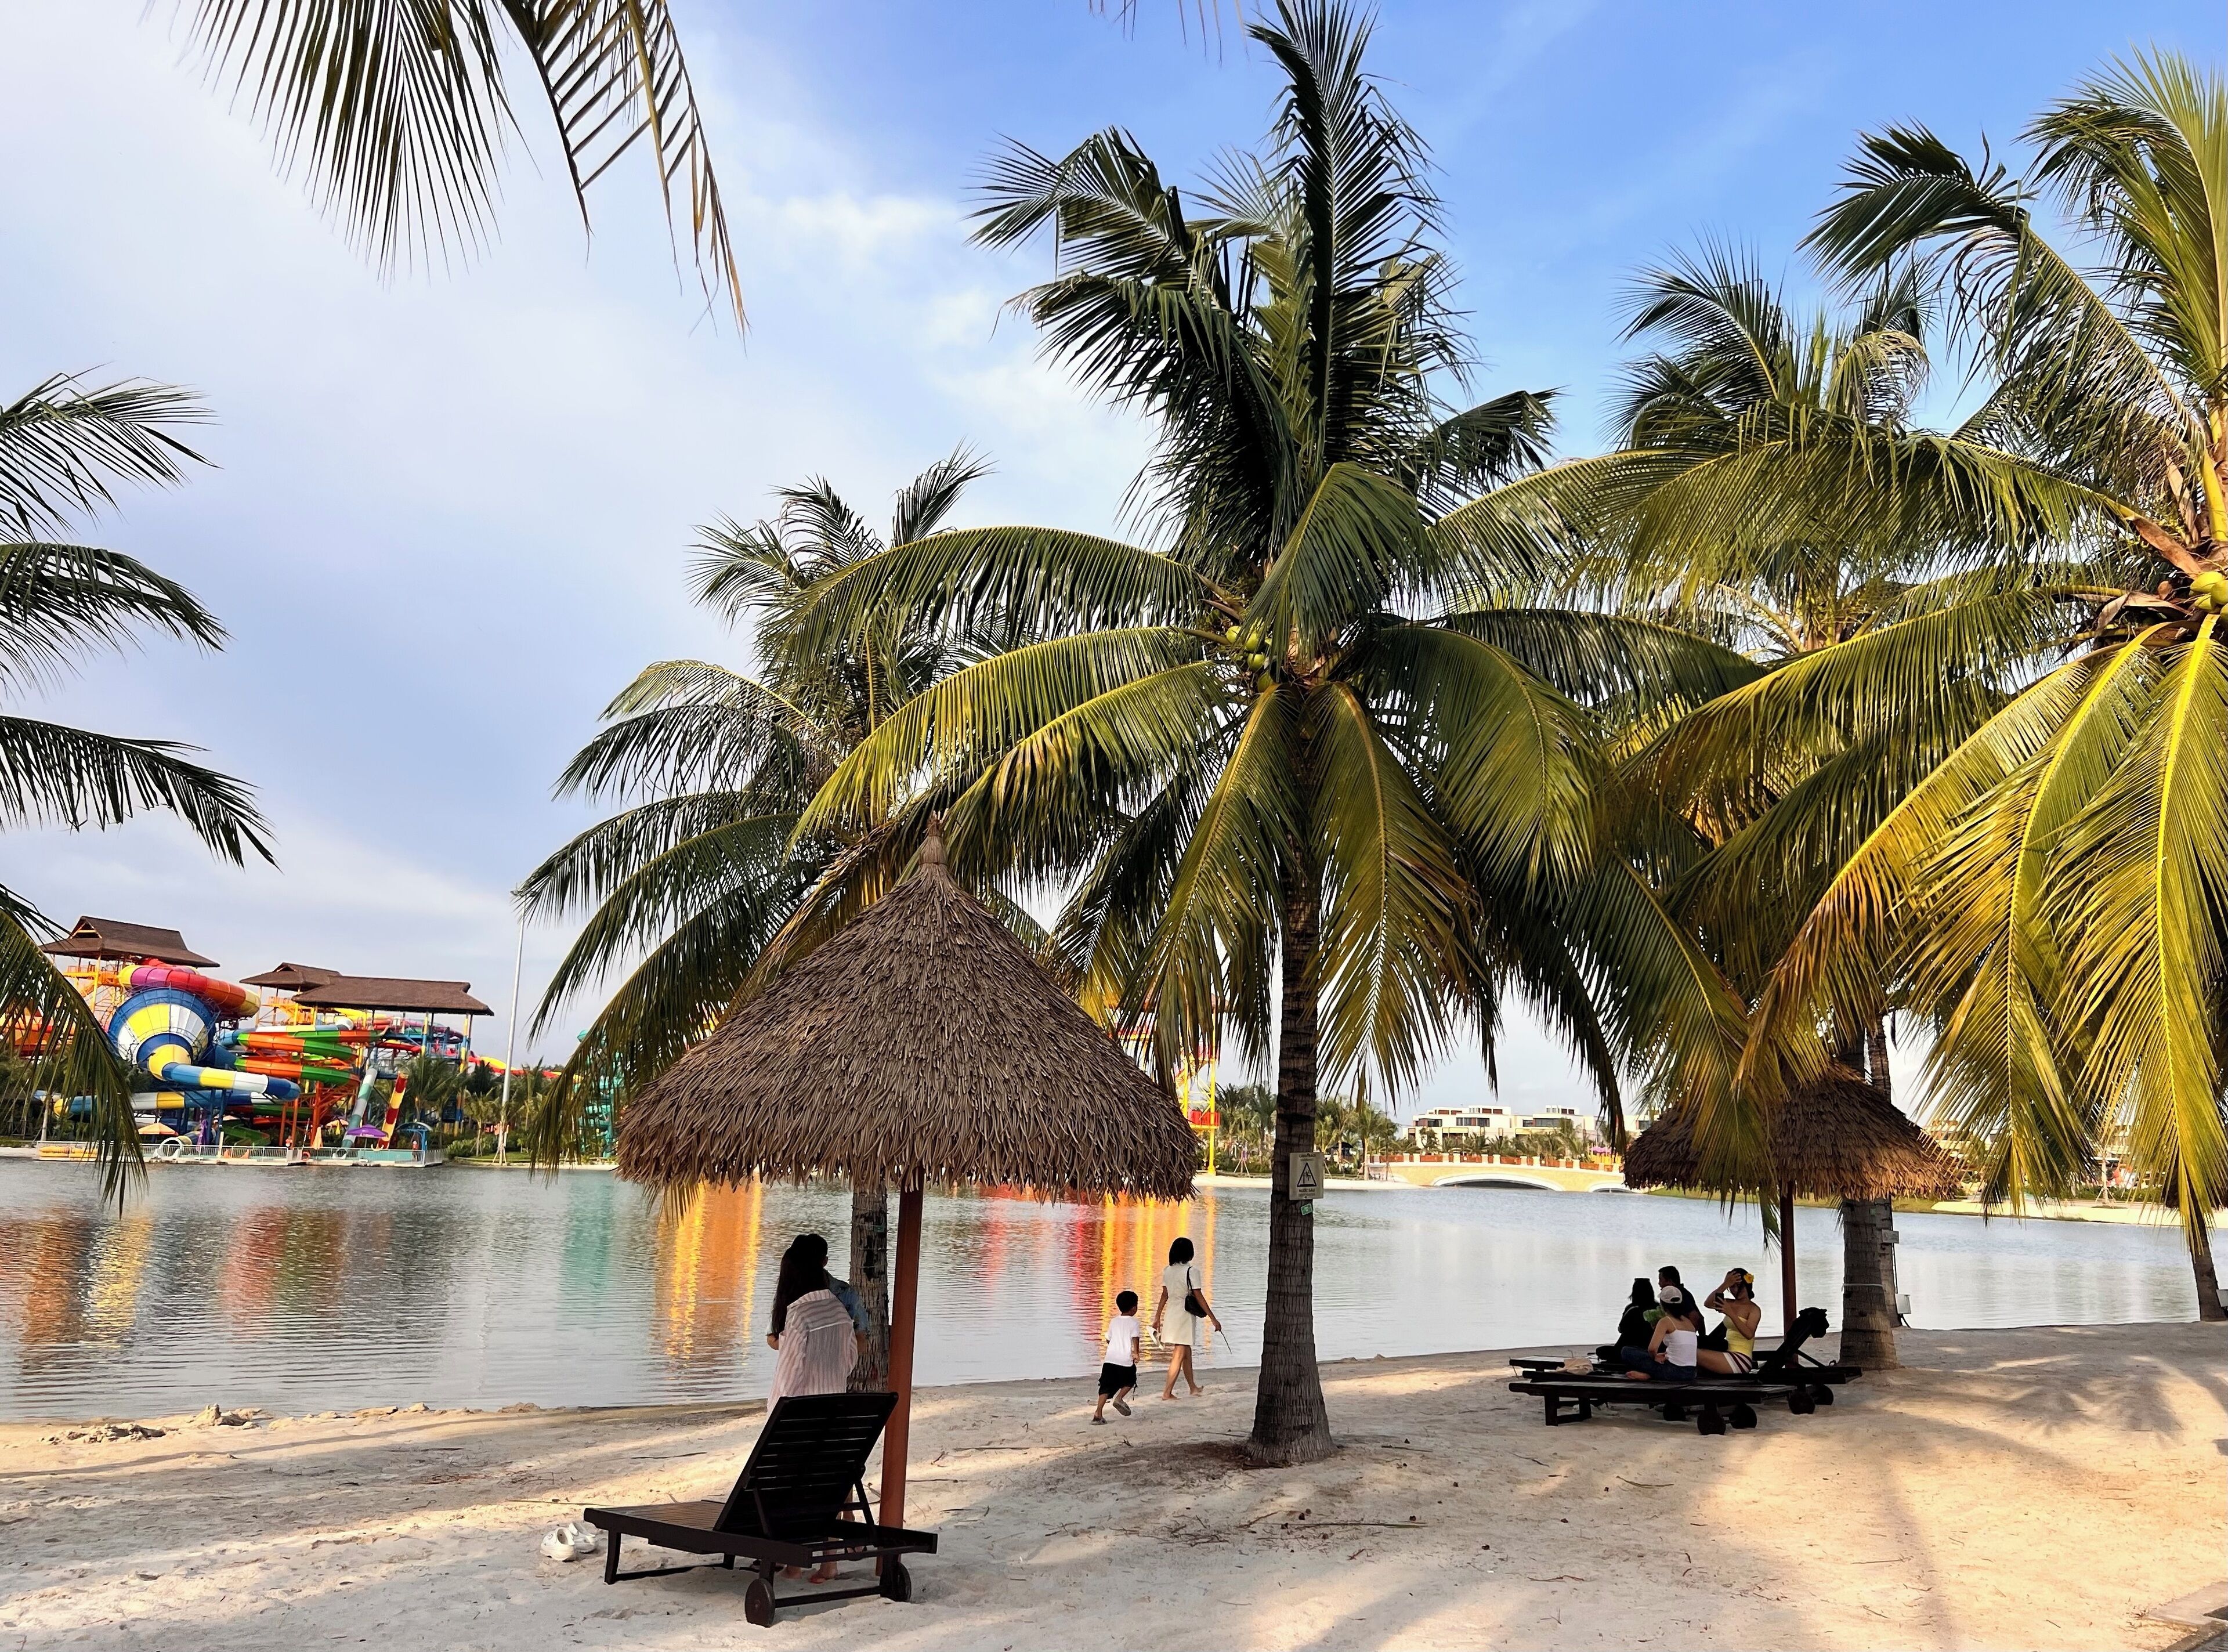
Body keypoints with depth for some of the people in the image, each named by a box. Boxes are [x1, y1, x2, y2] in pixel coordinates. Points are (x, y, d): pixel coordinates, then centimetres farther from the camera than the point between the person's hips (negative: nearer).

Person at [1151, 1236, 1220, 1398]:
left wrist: (1157, 1318, 18)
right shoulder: (1191, 1270, -14)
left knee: (1187, 1353, 19)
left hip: (1172, 1314, 7)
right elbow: (1199, 1297, -14)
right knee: (1179, 1355, -2)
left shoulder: (1167, 1271, 4)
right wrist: (1213, 1319, -9)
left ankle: (1194, 1388, 30)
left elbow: (1164, 1295, 10)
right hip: (1186, 1315, -7)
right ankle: (1168, 1392, -4)